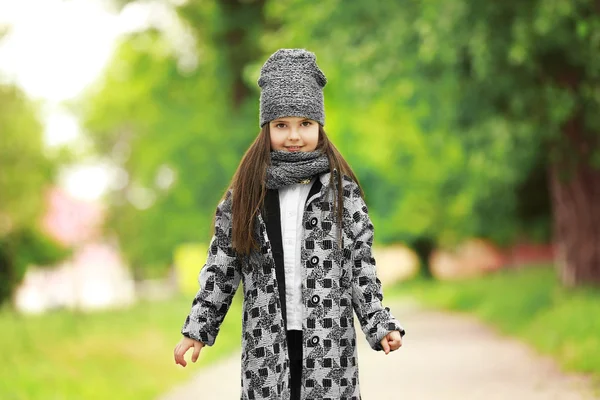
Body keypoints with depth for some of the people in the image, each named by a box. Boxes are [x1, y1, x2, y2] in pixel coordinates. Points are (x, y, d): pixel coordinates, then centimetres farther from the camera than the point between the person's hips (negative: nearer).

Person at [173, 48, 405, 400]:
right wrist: (197, 330, 4)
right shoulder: (246, 193, 5)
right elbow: (221, 268, 9)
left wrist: (381, 325, -7)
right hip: (266, 344, 1)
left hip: (329, 343, -1)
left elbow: (361, 268, 3)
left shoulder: (342, 191, 2)